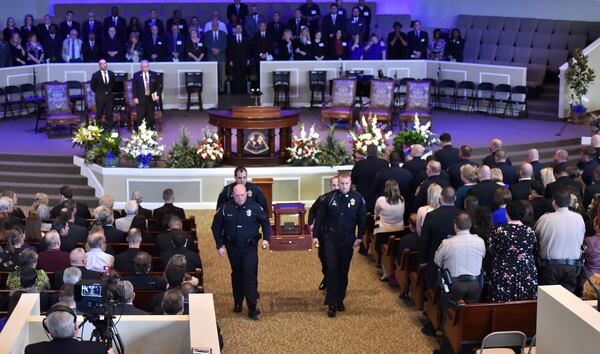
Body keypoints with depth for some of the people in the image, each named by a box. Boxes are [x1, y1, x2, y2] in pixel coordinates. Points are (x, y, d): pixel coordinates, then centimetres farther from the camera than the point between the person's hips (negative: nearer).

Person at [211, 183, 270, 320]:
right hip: (232, 247, 2)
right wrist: (219, 245, 0)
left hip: (250, 247, -2)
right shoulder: (225, 208, -8)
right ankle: (237, 303, 32)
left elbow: (265, 222, 5)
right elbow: (216, 226, 2)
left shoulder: (255, 207, -10)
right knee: (236, 275, 17)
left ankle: (252, 309, -6)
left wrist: (266, 238, -4)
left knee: (250, 276, -10)